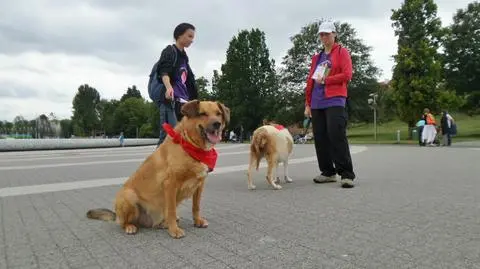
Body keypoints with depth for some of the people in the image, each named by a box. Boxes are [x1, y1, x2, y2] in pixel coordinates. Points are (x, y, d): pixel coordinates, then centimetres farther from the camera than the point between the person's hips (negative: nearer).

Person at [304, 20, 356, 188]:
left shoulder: (342, 52, 8)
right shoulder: (317, 57, 23)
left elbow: (347, 75, -6)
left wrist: (325, 80, -9)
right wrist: (307, 103, 14)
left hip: (335, 101, -6)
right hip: (317, 103, 6)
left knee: (337, 136, -15)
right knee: (320, 138, 4)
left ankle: (347, 174, -9)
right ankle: (328, 172, 14)